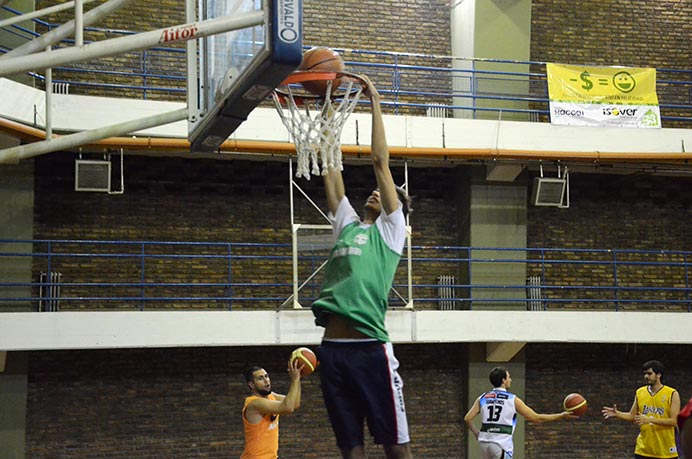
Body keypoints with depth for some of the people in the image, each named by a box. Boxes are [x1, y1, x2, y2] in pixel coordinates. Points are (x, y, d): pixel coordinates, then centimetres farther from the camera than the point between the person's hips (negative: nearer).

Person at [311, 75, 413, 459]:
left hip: (370, 347, -6)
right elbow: (332, 172, 21)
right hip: (333, 347, 6)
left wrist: (374, 102, 7)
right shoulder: (347, 225, 22)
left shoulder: (390, 230, 8)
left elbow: (380, 161, 4)